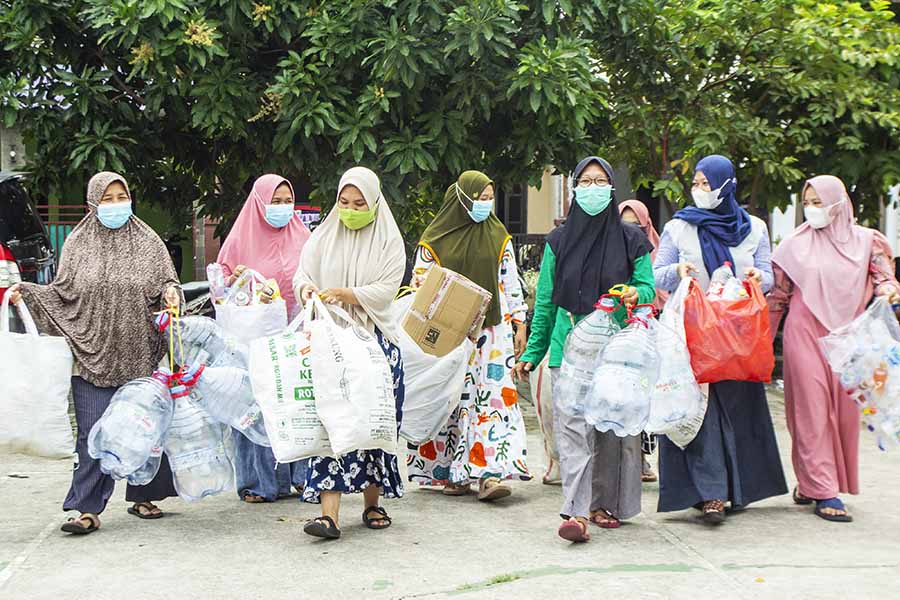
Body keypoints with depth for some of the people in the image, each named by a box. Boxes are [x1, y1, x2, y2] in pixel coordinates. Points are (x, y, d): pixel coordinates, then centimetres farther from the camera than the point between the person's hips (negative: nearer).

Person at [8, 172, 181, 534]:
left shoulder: (148, 242, 6)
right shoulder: (78, 244, 7)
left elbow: (165, 286, 8)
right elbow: (63, 293, 7)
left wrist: (170, 292, -13)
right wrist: (26, 294, -6)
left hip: (140, 356, 1)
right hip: (93, 355, 0)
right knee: (93, 435, -4)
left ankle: (143, 497, 24)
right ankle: (88, 510, -1)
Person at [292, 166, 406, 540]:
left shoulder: (389, 241, 4)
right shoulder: (323, 236, 11)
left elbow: (386, 290, -5)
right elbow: (302, 273, 8)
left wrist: (344, 293, -17)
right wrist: (305, 288, -15)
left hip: (375, 341, -1)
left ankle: (372, 503, 19)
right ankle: (329, 513, -13)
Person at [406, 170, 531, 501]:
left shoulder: (499, 238, 9)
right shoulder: (435, 239, 1)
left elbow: (512, 284, 11)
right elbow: (419, 285, 4)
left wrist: (520, 324, 6)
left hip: (490, 331, 1)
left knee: (492, 397, -9)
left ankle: (489, 473, -14)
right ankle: (452, 473, 12)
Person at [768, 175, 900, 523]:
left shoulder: (866, 241, 6)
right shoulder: (795, 245, 4)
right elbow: (778, 296, 8)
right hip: (804, 335, -2)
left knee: (843, 410, 3)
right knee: (813, 409, -6)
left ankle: (809, 482, 17)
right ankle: (823, 492, -5)